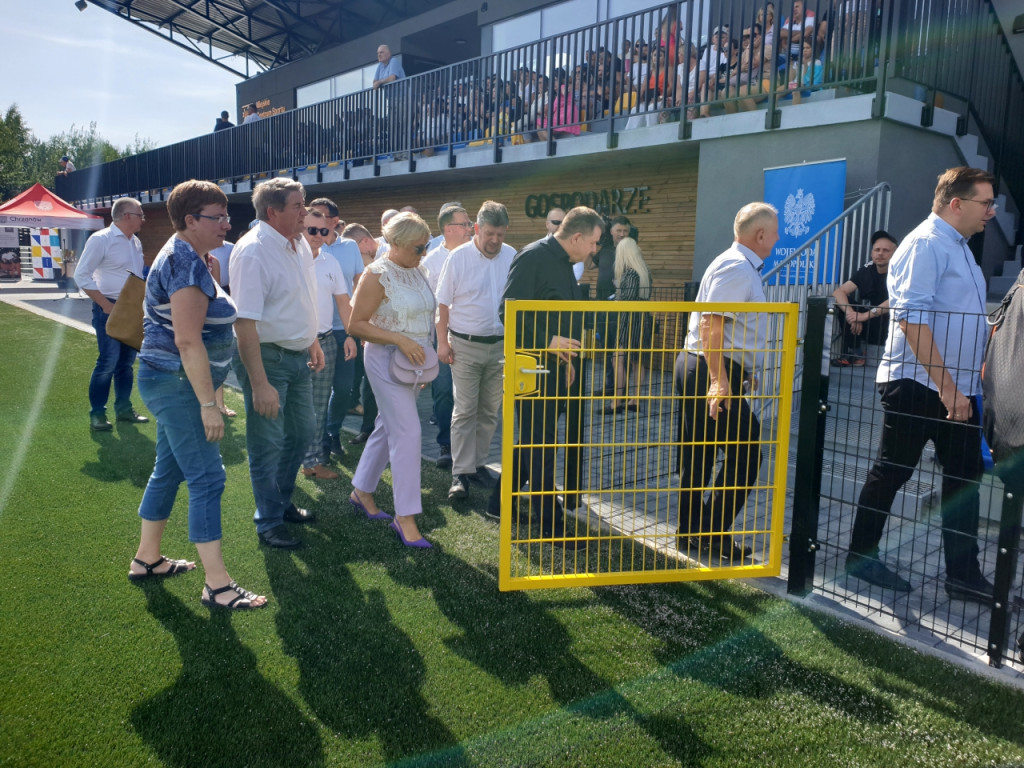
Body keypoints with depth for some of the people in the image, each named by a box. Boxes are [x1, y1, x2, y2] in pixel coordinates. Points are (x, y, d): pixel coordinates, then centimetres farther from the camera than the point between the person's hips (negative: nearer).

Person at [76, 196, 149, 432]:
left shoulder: (136, 243, 11)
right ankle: (97, 414, 3)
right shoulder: (101, 239, -12)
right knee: (108, 363, -7)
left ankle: (123, 408, 22)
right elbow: (82, 275, -14)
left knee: (126, 362, 12)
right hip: (110, 310, -7)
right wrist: (105, 304, -17)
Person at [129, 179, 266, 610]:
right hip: (178, 385, -11)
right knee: (207, 478, -7)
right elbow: (188, 340, -25)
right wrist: (208, 404, -24)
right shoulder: (187, 264, -18)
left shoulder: (184, 256, 15)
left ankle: (147, 559, 32)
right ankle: (217, 586, -1)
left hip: (172, 384, 11)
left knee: (169, 471, 18)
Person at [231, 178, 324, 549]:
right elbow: (244, 322, -26)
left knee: (302, 431, 20)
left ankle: (282, 502, 40)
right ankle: (269, 523, 22)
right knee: (268, 443, 4)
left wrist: (313, 342, 19)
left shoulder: (299, 244, 5)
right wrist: (259, 384, -28)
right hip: (266, 357, -9)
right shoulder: (252, 251, -22)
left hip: (298, 356, 9)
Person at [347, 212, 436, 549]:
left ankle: (362, 491, 32)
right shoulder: (377, 275, -13)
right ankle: (405, 517, -4)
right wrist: (400, 340, -24)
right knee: (407, 432, -11)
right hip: (387, 360, -8)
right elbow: (356, 325, -16)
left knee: (388, 427, 16)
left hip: (415, 361, 8)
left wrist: (426, 351, 10)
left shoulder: (417, 271, 10)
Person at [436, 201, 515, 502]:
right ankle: (461, 473, 4)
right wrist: (442, 341, -7)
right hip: (465, 344, -3)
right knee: (464, 411, -1)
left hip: (500, 345, 3)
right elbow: (443, 303, -2)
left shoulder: (512, 257, 1)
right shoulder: (459, 257, -5)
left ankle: (478, 463, 25)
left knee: (490, 411, 11)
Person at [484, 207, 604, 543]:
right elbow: (508, 310, -22)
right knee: (540, 447, -1)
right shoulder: (533, 257, -15)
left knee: (532, 443, 17)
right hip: (532, 367, -10)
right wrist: (547, 341, -26)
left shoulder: (563, 263, 15)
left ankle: (501, 503, 31)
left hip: (555, 367, 10)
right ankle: (552, 524, 8)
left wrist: (565, 359, 20)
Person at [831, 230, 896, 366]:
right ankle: (853, 353, -12)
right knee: (842, 302, -12)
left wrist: (865, 315, -38)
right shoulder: (867, 270, 2)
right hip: (868, 326, 4)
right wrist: (850, 313, -30)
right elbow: (838, 292, -10)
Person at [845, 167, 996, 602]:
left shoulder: (958, 247, 17)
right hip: (917, 385, -9)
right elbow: (911, 318, -23)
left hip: (956, 387, 9)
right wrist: (946, 386, -24)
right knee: (890, 473, 2)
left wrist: (960, 384, 19)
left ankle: (963, 575, 19)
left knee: (964, 477, 10)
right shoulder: (926, 244, -14)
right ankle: (862, 557, 17)